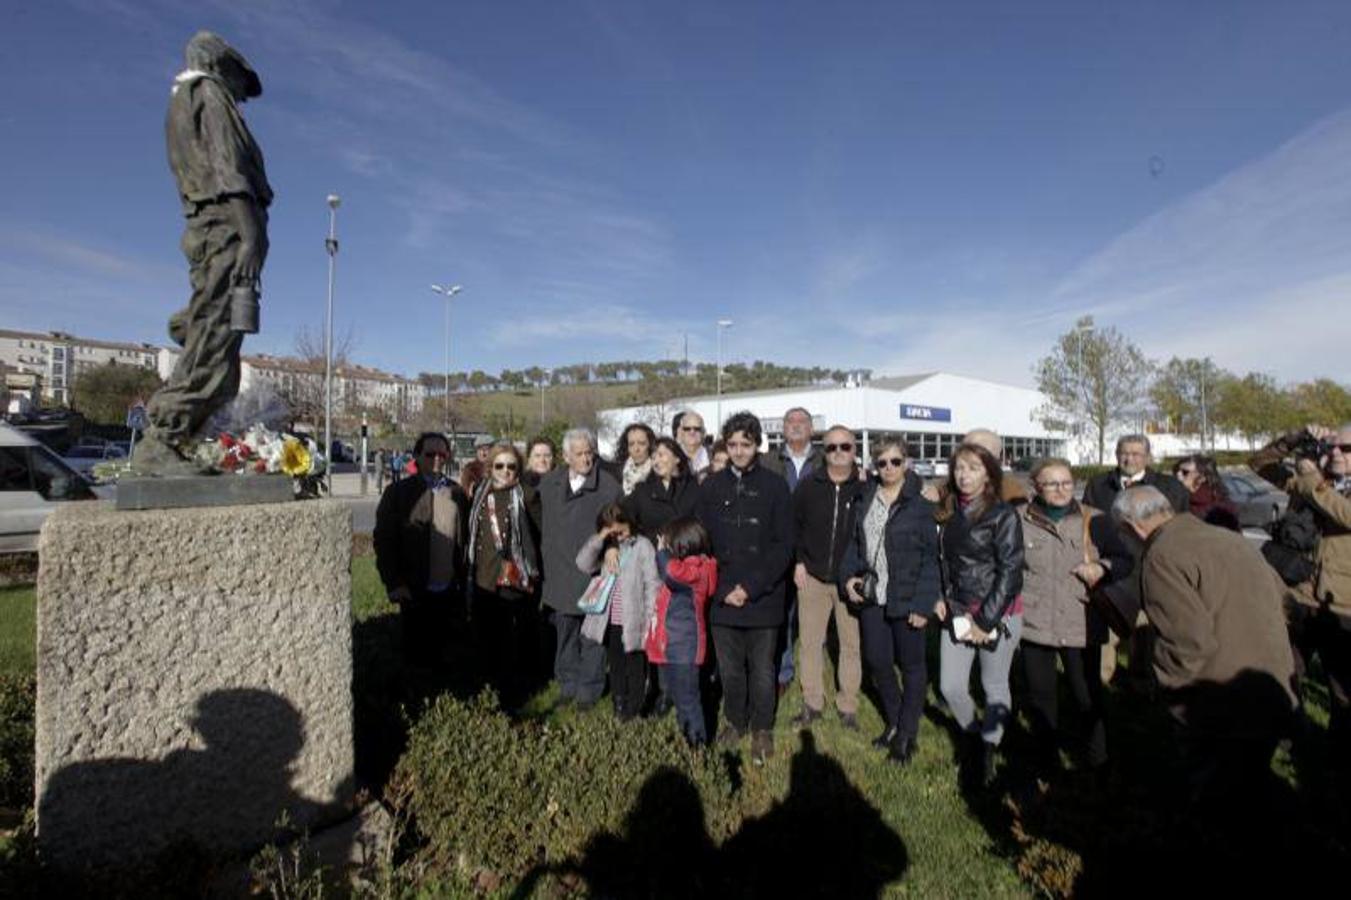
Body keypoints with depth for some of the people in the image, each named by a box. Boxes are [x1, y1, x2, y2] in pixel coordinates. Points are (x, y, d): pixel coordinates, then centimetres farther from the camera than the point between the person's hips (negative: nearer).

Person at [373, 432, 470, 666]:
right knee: (418, 656, 11)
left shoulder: (457, 493, 5)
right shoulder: (399, 493, -3)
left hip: (451, 593, 3)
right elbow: (383, 540, -5)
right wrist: (394, 584, -9)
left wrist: (464, 579, 4)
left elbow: (464, 537, 8)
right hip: (416, 594, -2)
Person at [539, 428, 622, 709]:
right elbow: (544, 526, 12)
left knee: (592, 635, 5)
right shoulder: (548, 484, 5)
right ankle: (567, 684, 30)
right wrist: (547, 562, 12)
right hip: (561, 572, 4)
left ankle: (589, 688, 20)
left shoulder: (609, 486, -10)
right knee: (565, 632, 15)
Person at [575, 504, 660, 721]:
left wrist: (651, 615, -14)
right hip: (611, 621, 5)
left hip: (634, 621, -5)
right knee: (616, 666, 18)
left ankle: (634, 709, 22)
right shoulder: (605, 548, 7)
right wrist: (600, 539, -17)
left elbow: (652, 583, -11)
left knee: (636, 667, 8)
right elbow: (584, 564, -8)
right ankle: (619, 706, 33)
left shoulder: (642, 545, -9)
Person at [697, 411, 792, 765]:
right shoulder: (711, 487, 3)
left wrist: (750, 587, -12)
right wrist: (724, 589, -7)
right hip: (723, 598, 2)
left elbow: (784, 545, -6)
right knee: (729, 668, 14)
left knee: (762, 669, 11)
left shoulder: (774, 487, -3)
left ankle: (762, 729, 31)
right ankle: (735, 721, 35)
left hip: (763, 597, -2)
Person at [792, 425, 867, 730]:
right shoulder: (808, 485, -3)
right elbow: (792, 524, 7)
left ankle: (848, 706, 25)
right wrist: (798, 561, 2)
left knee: (851, 644, 9)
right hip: (812, 576, 2)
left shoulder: (865, 488, -7)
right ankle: (812, 703, 25)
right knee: (811, 642, 10)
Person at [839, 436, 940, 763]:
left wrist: (923, 603, -15)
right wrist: (848, 576, -3)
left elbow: (931, 556, -11)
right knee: (877, 661, 13)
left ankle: (908, 731, 27)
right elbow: (853, 543, 13)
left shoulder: (920, 505, -10)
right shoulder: (864, 500, 7)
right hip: (872, 598, 5)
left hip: (906, 600, -5)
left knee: (911, 664, 11)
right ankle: (893, 720, 36)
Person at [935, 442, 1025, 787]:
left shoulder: (1003, 515, -10)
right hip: (958, 613, 5)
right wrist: (941, 598, 4)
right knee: (950, 687, 5)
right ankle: (973, 737, 31)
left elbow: (1010, 571, -13)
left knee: (995, 687, 9)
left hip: (998, 615, -5)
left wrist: (986, 621, -13)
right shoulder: (952, 514, 7)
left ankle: (989, 753, 28)